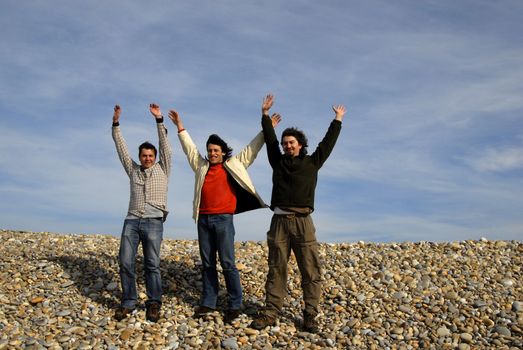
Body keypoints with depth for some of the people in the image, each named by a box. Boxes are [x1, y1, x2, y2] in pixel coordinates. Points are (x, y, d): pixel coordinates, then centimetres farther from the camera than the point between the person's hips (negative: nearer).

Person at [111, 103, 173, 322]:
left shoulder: (162, 169, 12)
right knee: (125, 262, -4)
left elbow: (165, 146, 3)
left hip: (153, 222, -3)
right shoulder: (133, 170, 18)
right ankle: (128, 303, 4)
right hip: (131, 221, 3)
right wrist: (116, 124, 8)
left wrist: (159, 120, -3)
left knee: (152, 264, -5)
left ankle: (154, 304, 3)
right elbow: (121, 148, 15)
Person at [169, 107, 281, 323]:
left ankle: (234, 305, 3)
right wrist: (180, 127, 25)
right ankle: (208, 302, 17)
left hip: (223, 219, -4)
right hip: (203, 219, 4)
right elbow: (189, 148, 23)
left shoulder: (233, 165, 6)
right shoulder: (201, 166, 14)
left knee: (227, 263, -4)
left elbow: (251, 149, 8)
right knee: (207, 263, 9)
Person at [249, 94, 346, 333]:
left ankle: (310, 315, 5)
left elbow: (327, 143, 16)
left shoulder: (312, 163, 11)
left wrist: (337, 120, 23)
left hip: (303, 222, -1)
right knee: (276, 270, 4)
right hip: (279, 221, 1)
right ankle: (270, 312, 7)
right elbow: (270, 139, 19)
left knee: (310, 271, -2)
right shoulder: (278, 162, 14)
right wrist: (265, 114, 21)